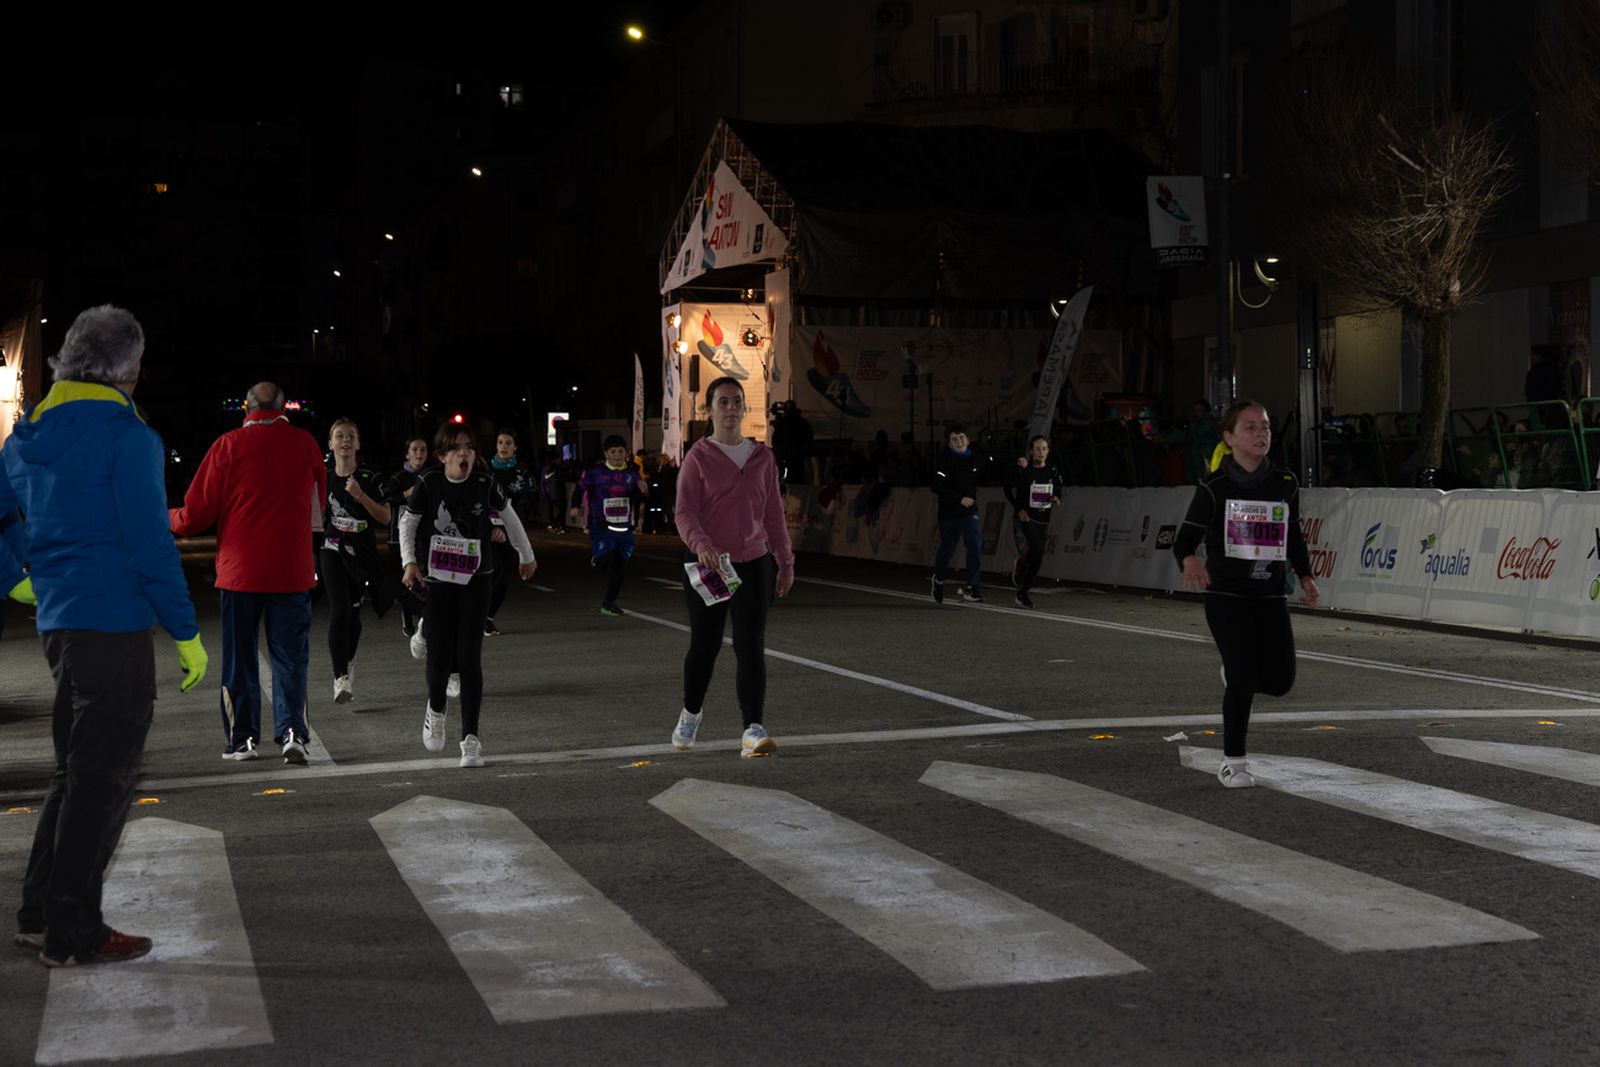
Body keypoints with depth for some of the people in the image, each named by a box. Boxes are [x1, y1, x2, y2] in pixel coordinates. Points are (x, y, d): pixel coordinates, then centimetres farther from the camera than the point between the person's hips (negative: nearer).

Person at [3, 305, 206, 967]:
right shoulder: (126, 435, -13)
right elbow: (151, 544, -16)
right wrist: (186, 634, -12)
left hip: (58, 624, 8)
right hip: (114, 626, -8)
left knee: (78, 768, 19)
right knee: (103, 776, -1)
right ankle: (72, 936, 5)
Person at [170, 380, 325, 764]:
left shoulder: (228, 446, -6)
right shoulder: (305, 444, 2)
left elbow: (196, 513, -4)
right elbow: (319, 500, 18)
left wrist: (170, 519, 17)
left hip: (239, 570, -1)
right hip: (292, 570, 1)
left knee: (239, 657, 8)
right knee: (290, 656, 6)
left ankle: (242, 738, 10)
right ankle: (292, 730, -6)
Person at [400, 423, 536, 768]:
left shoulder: (484, 485, -6)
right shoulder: (429, 484, -8)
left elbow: (509, 517, 11)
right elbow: (407, 524, 5)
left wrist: (526, 555, 21)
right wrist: (409, 562, -7)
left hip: (476, 581, 0)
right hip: (437, 581, 0)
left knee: (470, 658, -7)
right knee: (440, 657, -1)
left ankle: (470, 739, 0)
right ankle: (435, 711, 32)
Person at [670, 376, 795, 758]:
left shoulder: (762, 457, 7)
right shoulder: (698, 457, -4)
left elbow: (774, 513, 13)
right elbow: (684, 513, -12)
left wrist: (786, 561, 12)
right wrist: (702, 546, -30)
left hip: (755, 564, 2)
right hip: (709, 565, -2)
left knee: (751, 647, -8)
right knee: (704, 645, 11)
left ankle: (753, 731, -12)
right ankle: (691, 713, 36)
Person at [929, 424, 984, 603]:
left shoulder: (973, 459, 4)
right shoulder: (945, 461, -13)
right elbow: (937, 487, -22)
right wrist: (960, 499, -24)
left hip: (969, 511, 3)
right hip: (949, 513, -3)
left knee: (974, 547, -15)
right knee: (947, 550, 12)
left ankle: (971, 587, -14)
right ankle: (938, 580, 38)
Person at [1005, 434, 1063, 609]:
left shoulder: (1053, 471, 4)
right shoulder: (1023, 470, -9)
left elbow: (1058, 490, 16)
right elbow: (1008, 488, -1)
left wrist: (1056, 498, -8)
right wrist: (1018, 508, -8)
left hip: (1043, 519, 5)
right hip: (1024, 517, -5)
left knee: (1038, 558, 6)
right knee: (1036, 549, -25)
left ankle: (1023, 592, 24)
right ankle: (1019, 564, 2)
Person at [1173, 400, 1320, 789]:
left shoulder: (1285, 484, 4)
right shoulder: (1214, 488, -7)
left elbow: (1295, 537, 17)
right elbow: (1185, 539, -6)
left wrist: (1305, 575, 3)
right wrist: (1190, 560, -29)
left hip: (1270, 596, 4)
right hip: (1226, 596, -4)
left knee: (1281, 680, -2)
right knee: (1243, 676, -10)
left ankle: (1235, 677, 34)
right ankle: (1233, 762, 7)